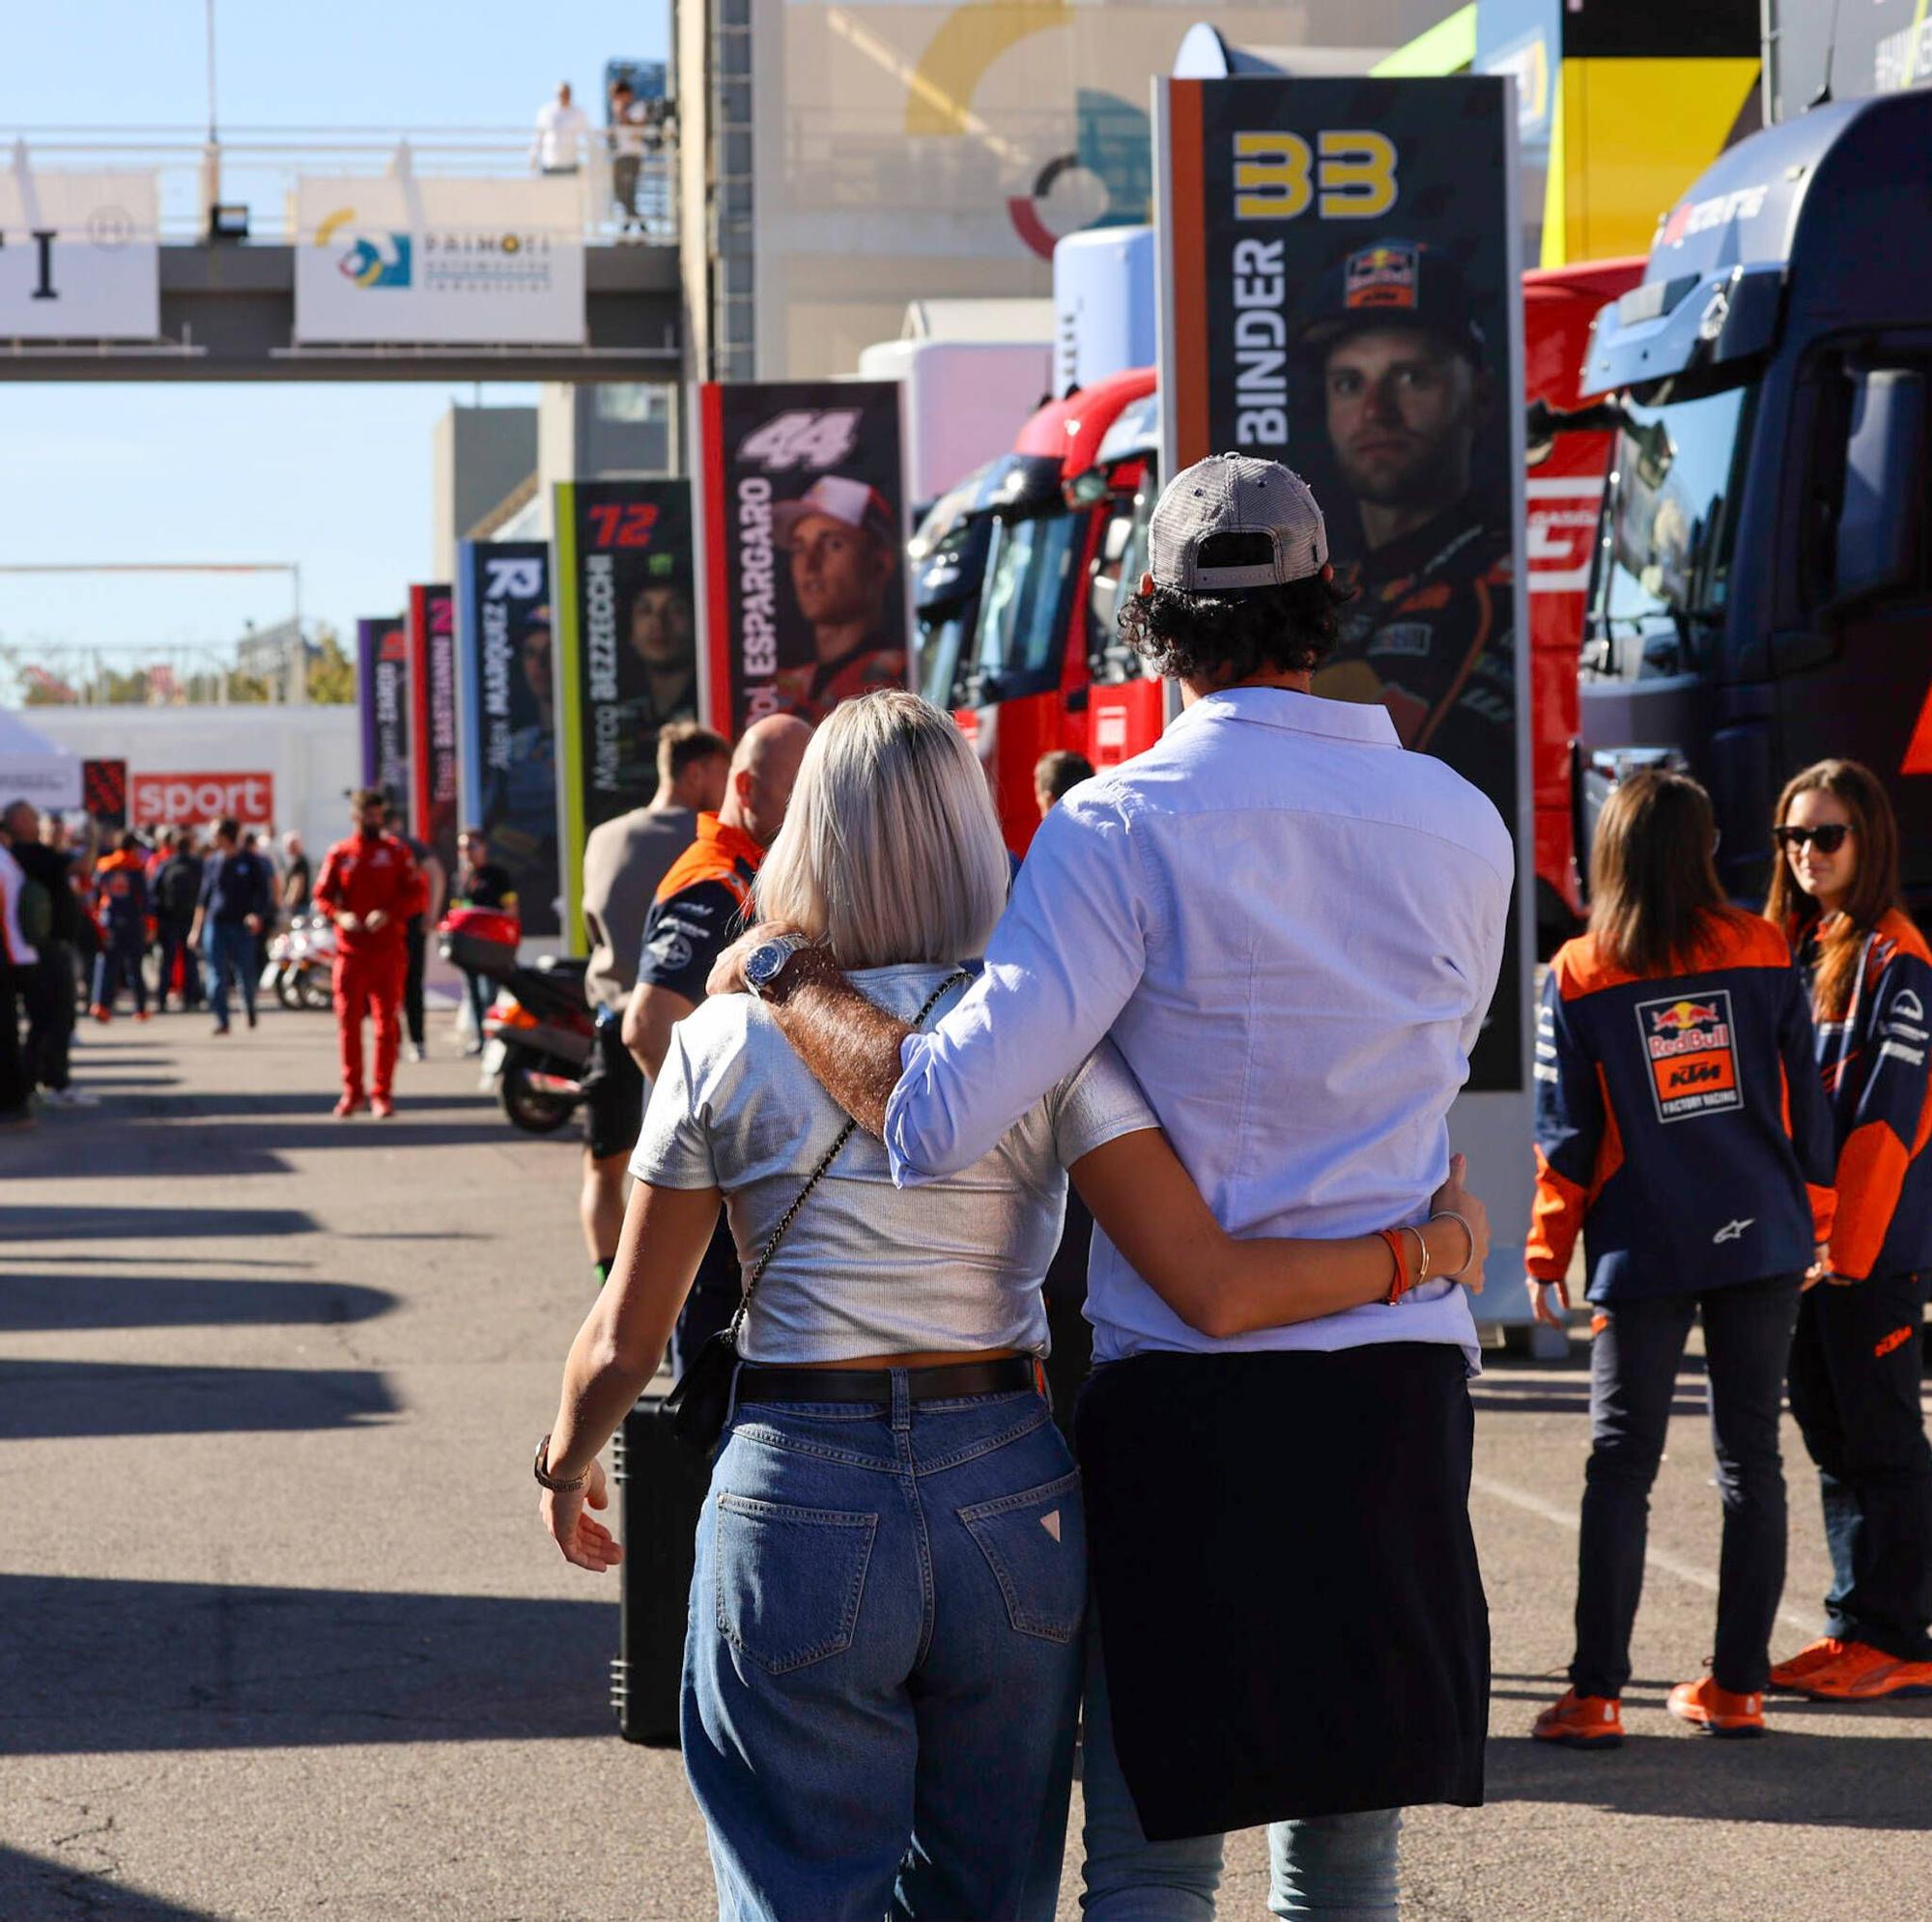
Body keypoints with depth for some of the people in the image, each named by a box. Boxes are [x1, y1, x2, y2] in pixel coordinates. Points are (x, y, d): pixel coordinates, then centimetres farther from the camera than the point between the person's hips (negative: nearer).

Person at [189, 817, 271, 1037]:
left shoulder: (251, 861, 0)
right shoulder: (211, 862, 10)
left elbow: (262, 893, 0)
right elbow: (204, 897, 17)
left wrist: (257, 915, -18)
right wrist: (196, 928, 16)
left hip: (242, 926, -3)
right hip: (214, 923, 3)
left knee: (246, 973, 3)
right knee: (216, 975, -6)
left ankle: (250, 1008, 31)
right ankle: (221, 1020, -4)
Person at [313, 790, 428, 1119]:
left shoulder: (397, 851, 7)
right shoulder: (339, 854, 8)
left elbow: (418, 894, 2)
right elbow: (322, 895, 8)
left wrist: (388, 913, -14)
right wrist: (341, 916, -12)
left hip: (388, 949, -1)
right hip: (350, 950, 1)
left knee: (387, 1025, -2)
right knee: (349, 1022, 0)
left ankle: (382, 1093, 3)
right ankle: (352, 1092, 10)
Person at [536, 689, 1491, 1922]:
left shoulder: (725, 1046, -2)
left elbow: (626, 1341, 4)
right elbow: (1214, 1287, -11)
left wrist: (566, 1464, 24)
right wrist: (1423, 1247, 3)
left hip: (798, 1509, -2)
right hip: (1010, 1508, 2)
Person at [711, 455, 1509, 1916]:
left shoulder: (1123, 824, -11)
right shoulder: (1461, 824, 2)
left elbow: (943, 1118, -19)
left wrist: (784, 972, -5)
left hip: (1187, 1393, -3)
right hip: (1402, 1389, 4)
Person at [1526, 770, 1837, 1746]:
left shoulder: (1577, 977, -4)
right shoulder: (1762, 953, 1)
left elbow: (1566, 1133, -2)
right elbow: (1804, 1099, 6)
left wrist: (1547, 1252, 7)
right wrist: (1814, 1215, 17)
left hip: (1644, 1251, -2)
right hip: (1763, 1240, 2)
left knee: (1621, 1465, 1)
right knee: (1751, 1455, 8)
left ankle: (1595, 1695, -2)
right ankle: (1738, 1686, 9)